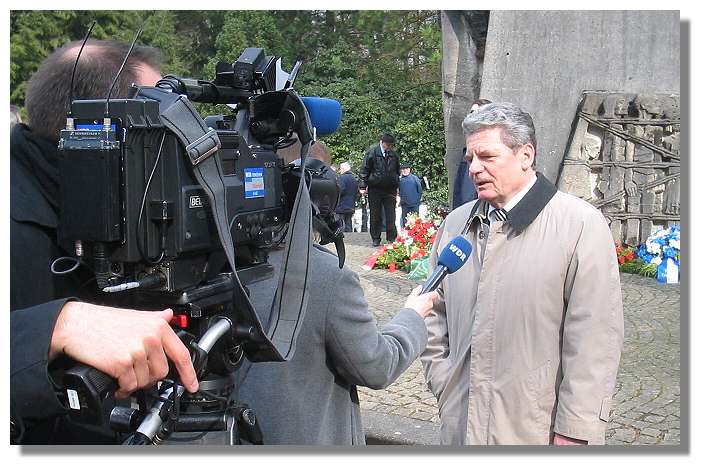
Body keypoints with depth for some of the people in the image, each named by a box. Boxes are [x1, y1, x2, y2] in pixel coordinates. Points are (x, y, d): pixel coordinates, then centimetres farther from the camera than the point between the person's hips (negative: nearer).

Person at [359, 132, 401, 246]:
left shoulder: (394, 155, 9)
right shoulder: (372, 152, -3)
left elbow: (397, 172, 21)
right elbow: (364, 170, -2)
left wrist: (396, 187, 17)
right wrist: (363, 186, -7)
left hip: (390, 189, 2)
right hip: (375, 189, -2)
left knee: (391, 216, -2)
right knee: (375, 215, 5)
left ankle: (391, 239, 4)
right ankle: (375, 239, 13)